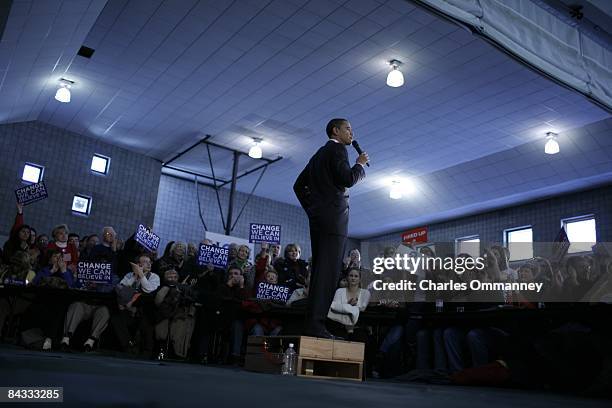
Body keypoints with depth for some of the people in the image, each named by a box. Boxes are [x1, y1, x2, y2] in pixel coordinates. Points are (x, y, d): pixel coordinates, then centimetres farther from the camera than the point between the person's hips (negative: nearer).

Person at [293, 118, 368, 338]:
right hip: (333, 215, -9)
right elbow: (348, 179, -14)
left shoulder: (319, 154, 25)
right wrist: (360, 164, 3)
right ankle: (315, 324, -18)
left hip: (318, 217, 9)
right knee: (328, 270, -13)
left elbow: (299, 185, 24)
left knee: (320, 269, 6)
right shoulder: (338, 149, -1)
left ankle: (312, 322, 4)